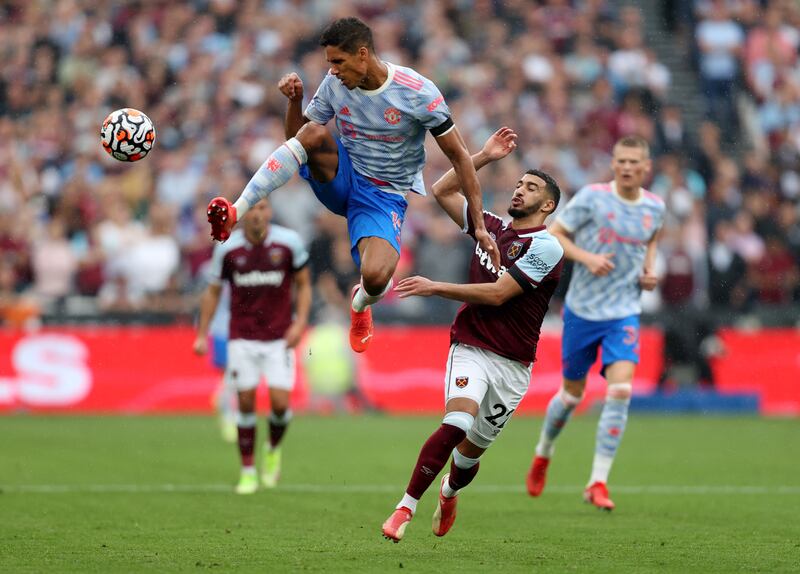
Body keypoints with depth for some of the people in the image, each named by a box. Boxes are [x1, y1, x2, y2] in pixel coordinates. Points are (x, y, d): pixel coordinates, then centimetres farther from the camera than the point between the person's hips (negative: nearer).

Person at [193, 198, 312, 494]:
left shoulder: (289, 242, -7)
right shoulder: (227, 248, -5)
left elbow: (303, 284, 4)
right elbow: (213, 291, 7)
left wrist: (300, 322, -8)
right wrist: (202, 333, 2)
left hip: (279, 337, 0)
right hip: (242, 338, 1)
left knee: (280, 402, -10)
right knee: (246, 402, -2)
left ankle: (274, 449, 21)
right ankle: (248, 471, 12)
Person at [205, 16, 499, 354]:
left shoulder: (418, 93, -16)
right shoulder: (335, 84, -4)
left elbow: (459, 155, -10)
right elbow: (296, 134, 8)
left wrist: (479, 225, -12)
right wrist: (294, 100, -15)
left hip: (386, 196, -3)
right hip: (342, 178, 3)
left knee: (375, 277, -31)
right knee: (313, 133, -31)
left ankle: (361, 303, 11)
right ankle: (234, 213, -32)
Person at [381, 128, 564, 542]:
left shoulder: (545, 247, -7)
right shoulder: (491, 227, 11)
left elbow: (497, 294, -13)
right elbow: (443, 190, 19)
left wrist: (435, 287, -11)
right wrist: (484, 157, 12)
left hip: (513, 364, -1)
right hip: (471, 348, 2)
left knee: (472, 450, 9)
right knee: (456, 424, -26)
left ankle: (449, 493, 45)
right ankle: (405, 508, -23)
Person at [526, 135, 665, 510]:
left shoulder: (655, 207, 1)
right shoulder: (592, 197, -11)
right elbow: (553, 234, -6)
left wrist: (649, 270, 5)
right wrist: (586, 257, -21)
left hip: (625, 312, 2)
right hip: (582, 310, -2)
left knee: (621, 389, -17)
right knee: (572, 393, 9)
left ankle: (598, 482, -11)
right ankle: (543, 454, 41)